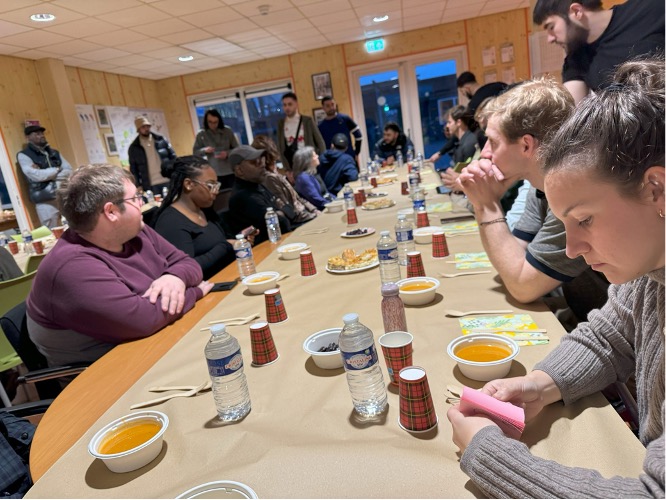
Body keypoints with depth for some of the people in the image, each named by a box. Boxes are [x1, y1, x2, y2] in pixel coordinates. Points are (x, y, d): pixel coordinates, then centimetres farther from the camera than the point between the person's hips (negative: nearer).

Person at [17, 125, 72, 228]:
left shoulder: (54, 153, 17)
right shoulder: (23, 155, 2)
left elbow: (69, 171, 5)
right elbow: (36, 175, -12)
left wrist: (46, 174, -8)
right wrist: (56, 170, 0)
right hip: (45, 202, -4)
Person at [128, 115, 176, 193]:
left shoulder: (161, 140, 6)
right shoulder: (134, 147, 5)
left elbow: (173, 156, 7)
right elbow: (133, 169, 7)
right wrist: (138, 185, -1)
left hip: (168, 181, 1)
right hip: (150, 185, -1)